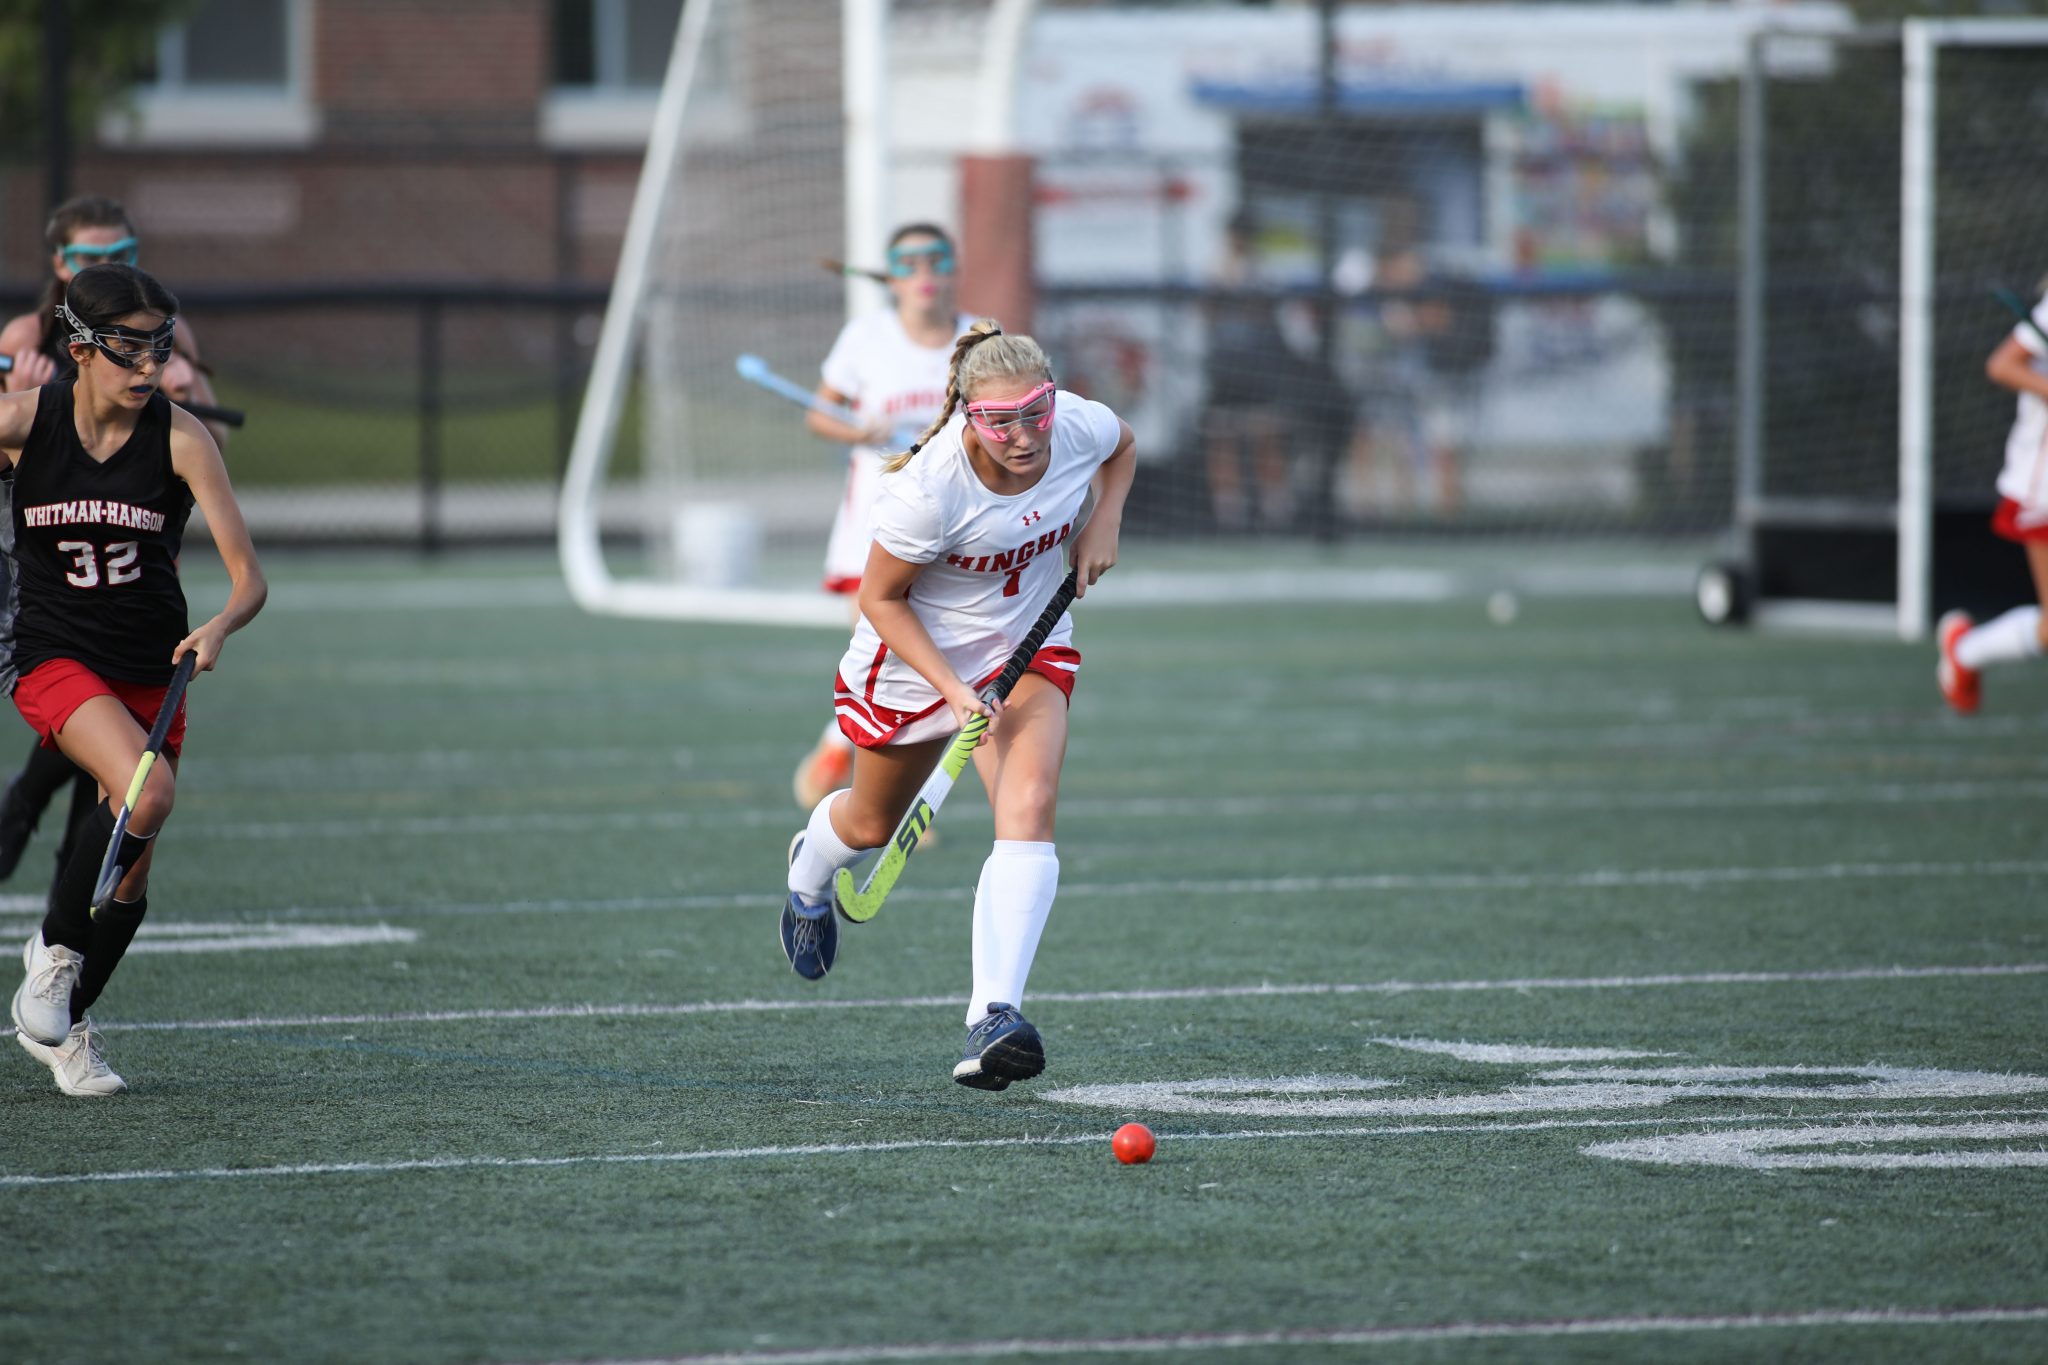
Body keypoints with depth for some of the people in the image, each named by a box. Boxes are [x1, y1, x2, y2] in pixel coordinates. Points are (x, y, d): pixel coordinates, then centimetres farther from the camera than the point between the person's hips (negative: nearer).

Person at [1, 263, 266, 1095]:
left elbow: (247, 575, -16)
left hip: (152, 669, 3)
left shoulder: (180, 438, -12)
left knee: (130, 883, 8)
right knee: (146, 793, -30)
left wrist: (221, 628, -35)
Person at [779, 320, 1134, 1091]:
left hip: (1028, 643, 2)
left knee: (1030, 802, -24)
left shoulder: (1082, 427, -22)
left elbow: (1122, 449, 6)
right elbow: (880, 600, -21)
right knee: (873, 824, 21)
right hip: (920, 650, -2)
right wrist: (952, 688, -28)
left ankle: (994, 1015, -32)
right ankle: (810, 871, 62)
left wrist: (1103, 525, -11)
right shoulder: (927, 491, -36)